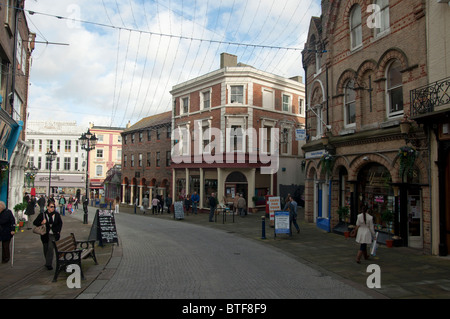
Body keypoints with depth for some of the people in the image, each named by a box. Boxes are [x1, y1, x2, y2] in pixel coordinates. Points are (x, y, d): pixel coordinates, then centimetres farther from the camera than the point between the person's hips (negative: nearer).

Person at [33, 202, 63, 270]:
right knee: (46, 249, 13)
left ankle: (48, 264, -7)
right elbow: (35, 223, 2)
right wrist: (41, 223, -18)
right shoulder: (42, 215, -4)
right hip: (45, 235, 1)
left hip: (53, 235, -1)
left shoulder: (57, 214, 0)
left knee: (50, 248, -13)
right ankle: (48, 262, 33)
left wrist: (58, 231, 5)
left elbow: (60, 223, 14)